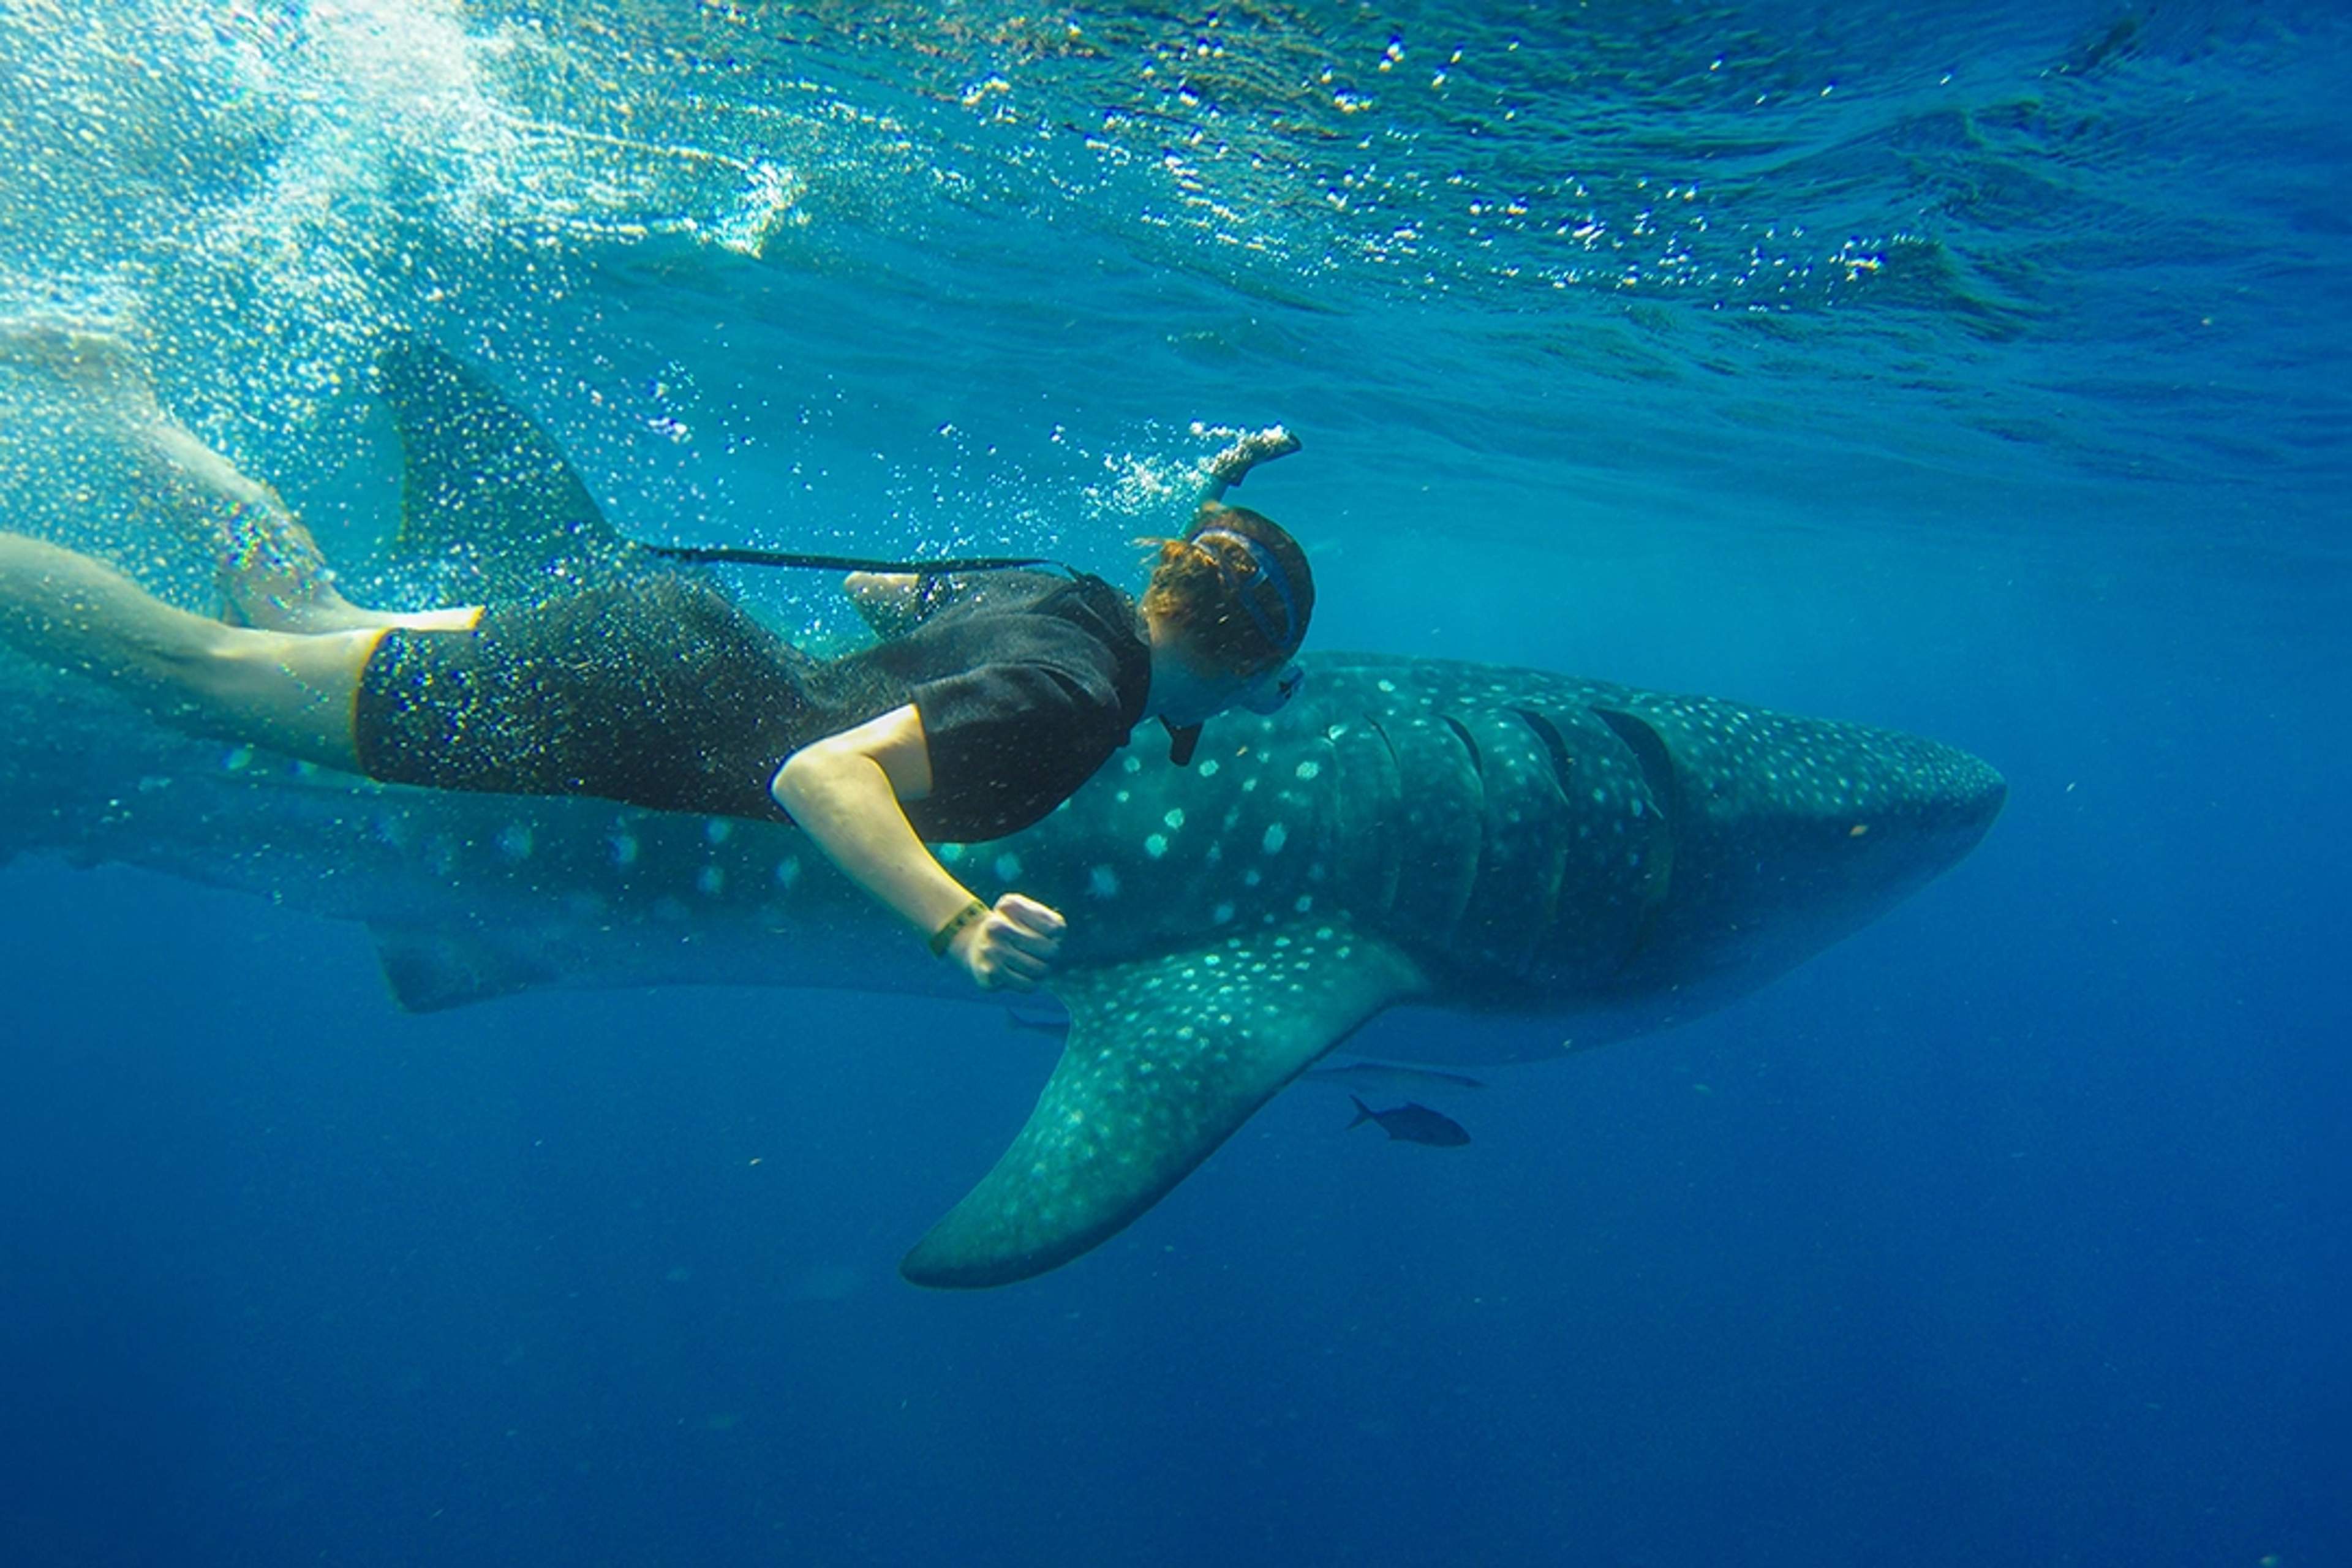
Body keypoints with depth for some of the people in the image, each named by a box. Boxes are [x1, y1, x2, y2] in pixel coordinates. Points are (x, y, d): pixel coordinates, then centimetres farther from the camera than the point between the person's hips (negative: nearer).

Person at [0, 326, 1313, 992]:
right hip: (615, 712, -7)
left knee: (304, 617, 25)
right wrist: (958, 923, -48)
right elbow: (818, 771, -35)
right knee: (198, 663, 5)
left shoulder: (1078, 598, 3)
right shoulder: (1071, 696, -26)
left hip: (675, 628, 7)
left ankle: (120, 394, 34)